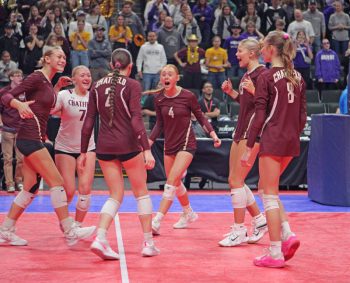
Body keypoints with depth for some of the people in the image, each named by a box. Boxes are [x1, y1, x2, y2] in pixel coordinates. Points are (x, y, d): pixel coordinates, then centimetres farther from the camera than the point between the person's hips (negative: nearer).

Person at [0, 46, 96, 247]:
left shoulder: (48, 82, 15)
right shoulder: (37, 77, -10)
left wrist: (58, 87, 20)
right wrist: (20, 105, -36)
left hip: (36, 139, 10)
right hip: (30, 138, -10)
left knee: (31, 189, 10)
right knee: (57, 182, -10)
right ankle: (71, 232, -8)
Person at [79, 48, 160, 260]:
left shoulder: (98, 86, 8)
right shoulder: (132, 85, -5)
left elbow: (89, 121, 7)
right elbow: (136, 119, -14)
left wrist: (84, 151, 12)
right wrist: (146, 149, -16)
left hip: (104, 147, 4)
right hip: (128, 145, -4)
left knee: (116, 195, 11)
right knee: (142, 192, 12)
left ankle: (100, 238, -9)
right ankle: (148, 243, 14)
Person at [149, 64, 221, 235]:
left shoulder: (188, 96, -13)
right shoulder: (159, 99, -2)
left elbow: (200, 117, -1)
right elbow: (159, 124, 9)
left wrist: (213, 134, -12)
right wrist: (148, 142, 0)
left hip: (186, 144, -5)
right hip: (169, 145, 6)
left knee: (171, 182, -16)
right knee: (176, 183, 16)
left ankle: (156, 222, -20)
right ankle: (189, 214, 40)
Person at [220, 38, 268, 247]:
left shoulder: (262, 74, -12)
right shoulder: (247, 75, 17)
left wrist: (253, 90, -32)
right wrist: (231, 92, 16)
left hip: (252, 133, -10)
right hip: (242, 131, 10)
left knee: (236, 181, -8)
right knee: (234, 181, 11)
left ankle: (239, 231, 0)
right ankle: (260, 220, 21)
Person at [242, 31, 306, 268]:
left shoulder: (267, 77, -10)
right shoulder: (298, 77, 10)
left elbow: (260, 116, -13)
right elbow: (303, 115, 11)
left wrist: (249, 147, -9)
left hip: (272, 139, -7)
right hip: (292, 141, 7)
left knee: (269, 194, 0)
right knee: (265, 187, 20)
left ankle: (275, 254, 1)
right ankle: (288, 235, 6)